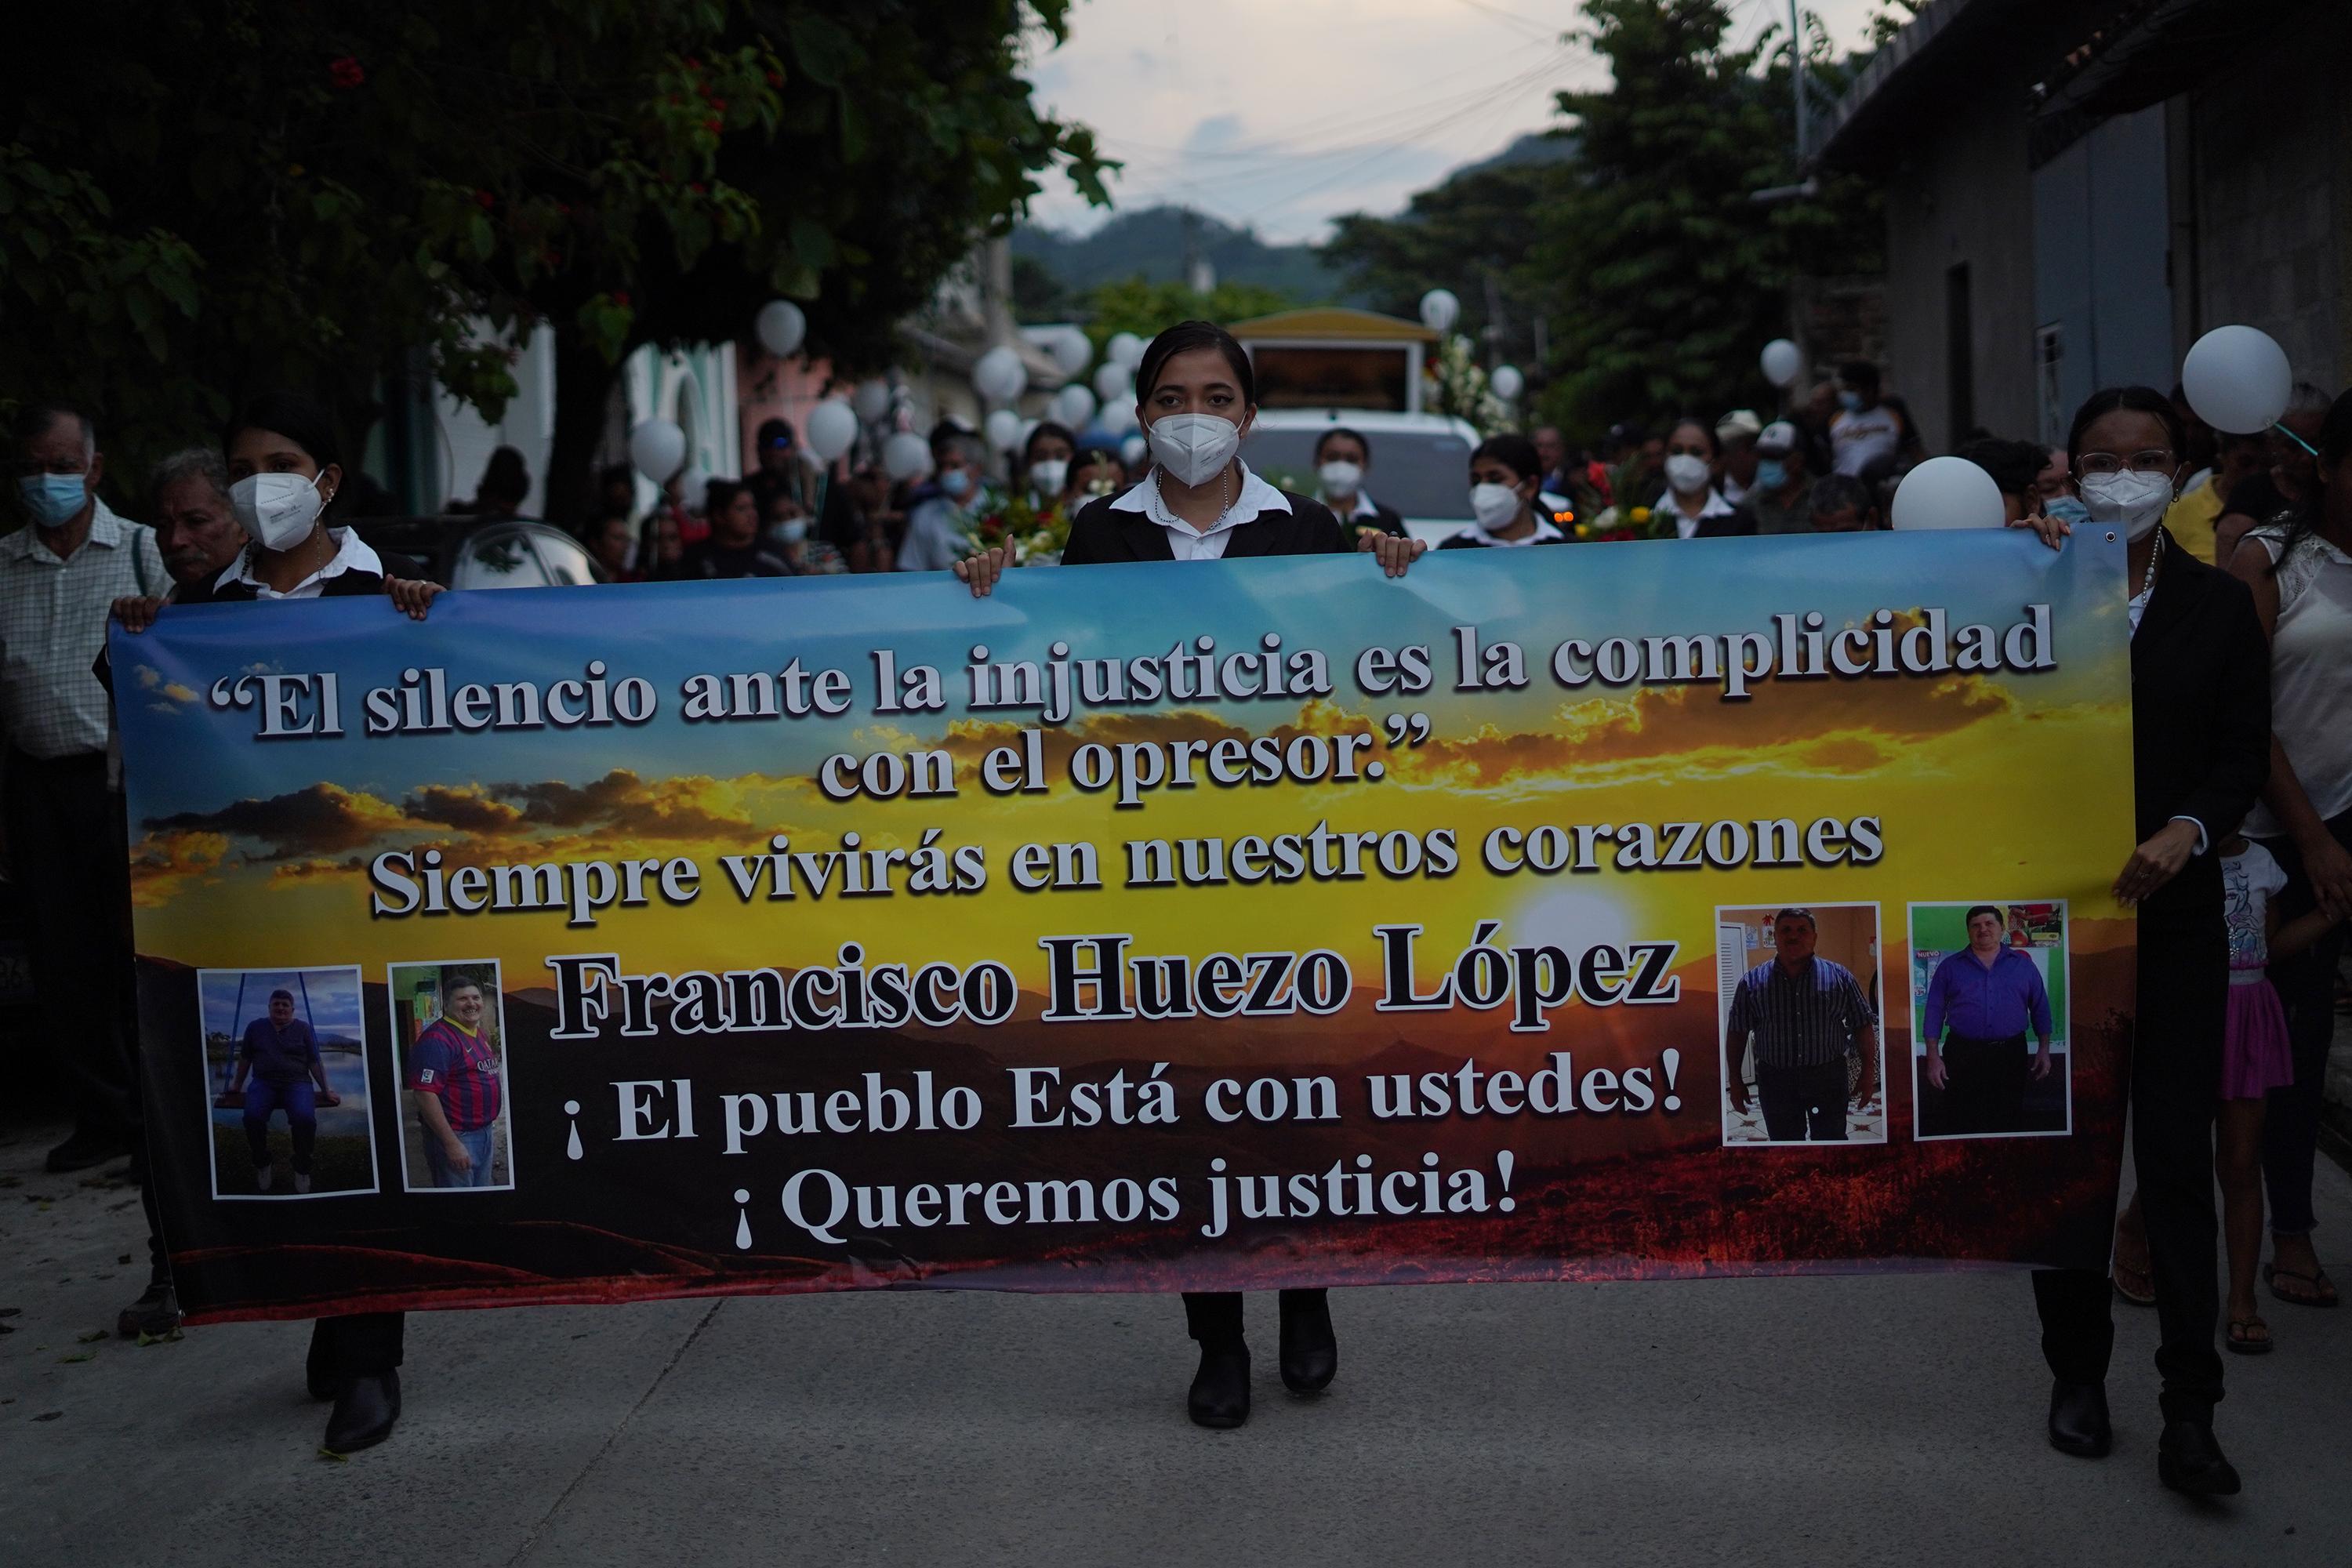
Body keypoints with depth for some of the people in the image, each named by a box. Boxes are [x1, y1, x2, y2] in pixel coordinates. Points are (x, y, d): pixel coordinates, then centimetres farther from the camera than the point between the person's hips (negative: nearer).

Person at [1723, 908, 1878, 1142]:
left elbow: (1863, 1026, 5)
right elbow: (1736, 1033, 4)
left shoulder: (1840, 977, 2)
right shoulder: (1753, 982, 2)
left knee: (1832, 1141, 5)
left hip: (1828, 1078, 0)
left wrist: (1868, 1072, 1)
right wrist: (1734, 1080, 1)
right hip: (1776, 1081, 1)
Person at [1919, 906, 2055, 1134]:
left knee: (2010, 1123, 7)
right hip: (1962, 1055, -1)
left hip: (2010, 1055, 1)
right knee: (1960, 1125, 2)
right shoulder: (1950, 967, 6)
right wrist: (1933, 1057, -5)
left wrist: (2044, 1049, 3)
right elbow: (1934, 1013, 3)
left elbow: (2040, 1008, 11)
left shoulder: (2022, 964, 9)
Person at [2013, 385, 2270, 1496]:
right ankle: (2077, 1374, 23)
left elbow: (2243, 755, 3)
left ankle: (2190, 1412, 3)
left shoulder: (2218, 605, 5)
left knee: (2178, 1158, -2)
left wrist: (2184, 833, -16)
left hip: (2175, 912, 0)